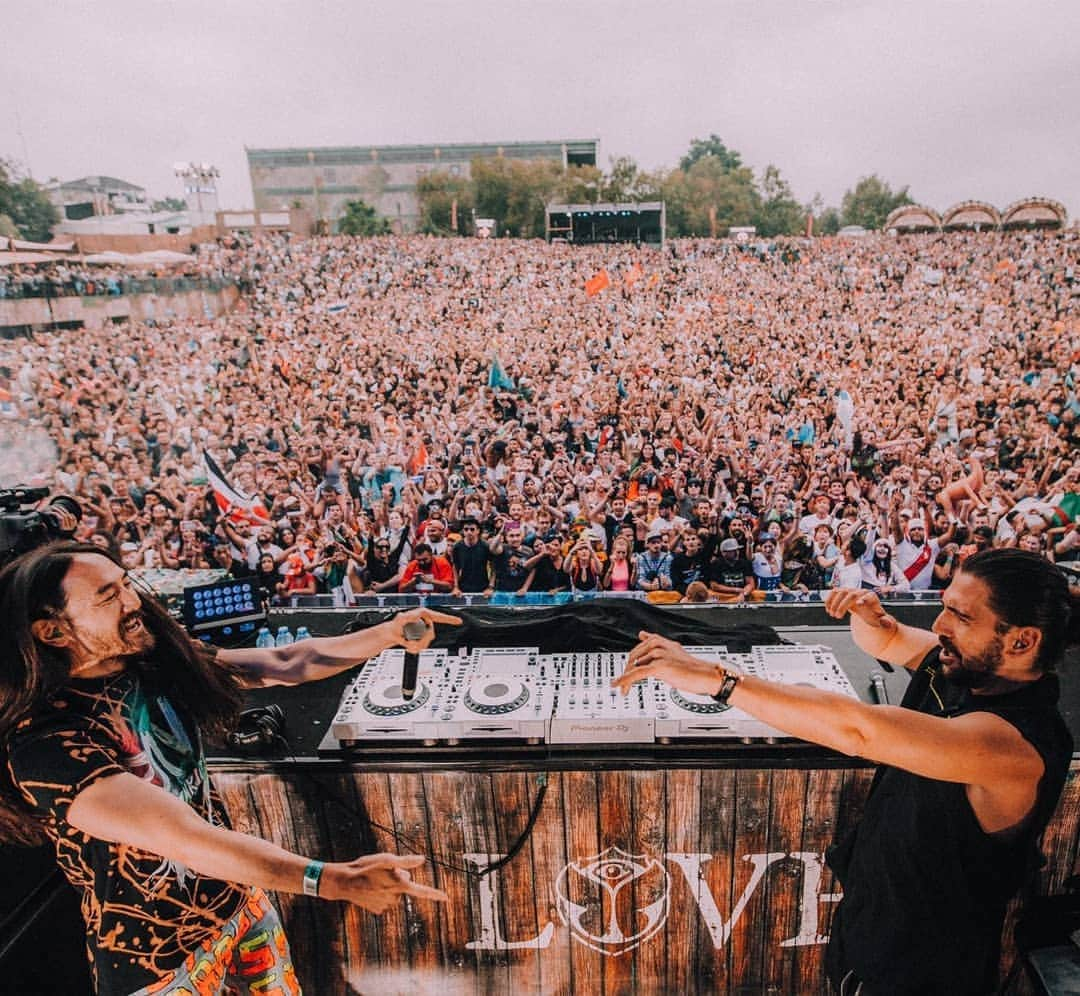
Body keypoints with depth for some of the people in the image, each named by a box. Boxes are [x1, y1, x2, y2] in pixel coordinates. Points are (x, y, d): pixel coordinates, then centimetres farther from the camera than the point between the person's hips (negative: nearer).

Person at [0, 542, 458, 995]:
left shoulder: (160, 663, -8)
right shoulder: (47, 743, -28)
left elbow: (286, 663, -5)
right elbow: (185, 837, -35)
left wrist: (389, 633, -14)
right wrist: (337, 879, -40)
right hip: (157, 958, -5)